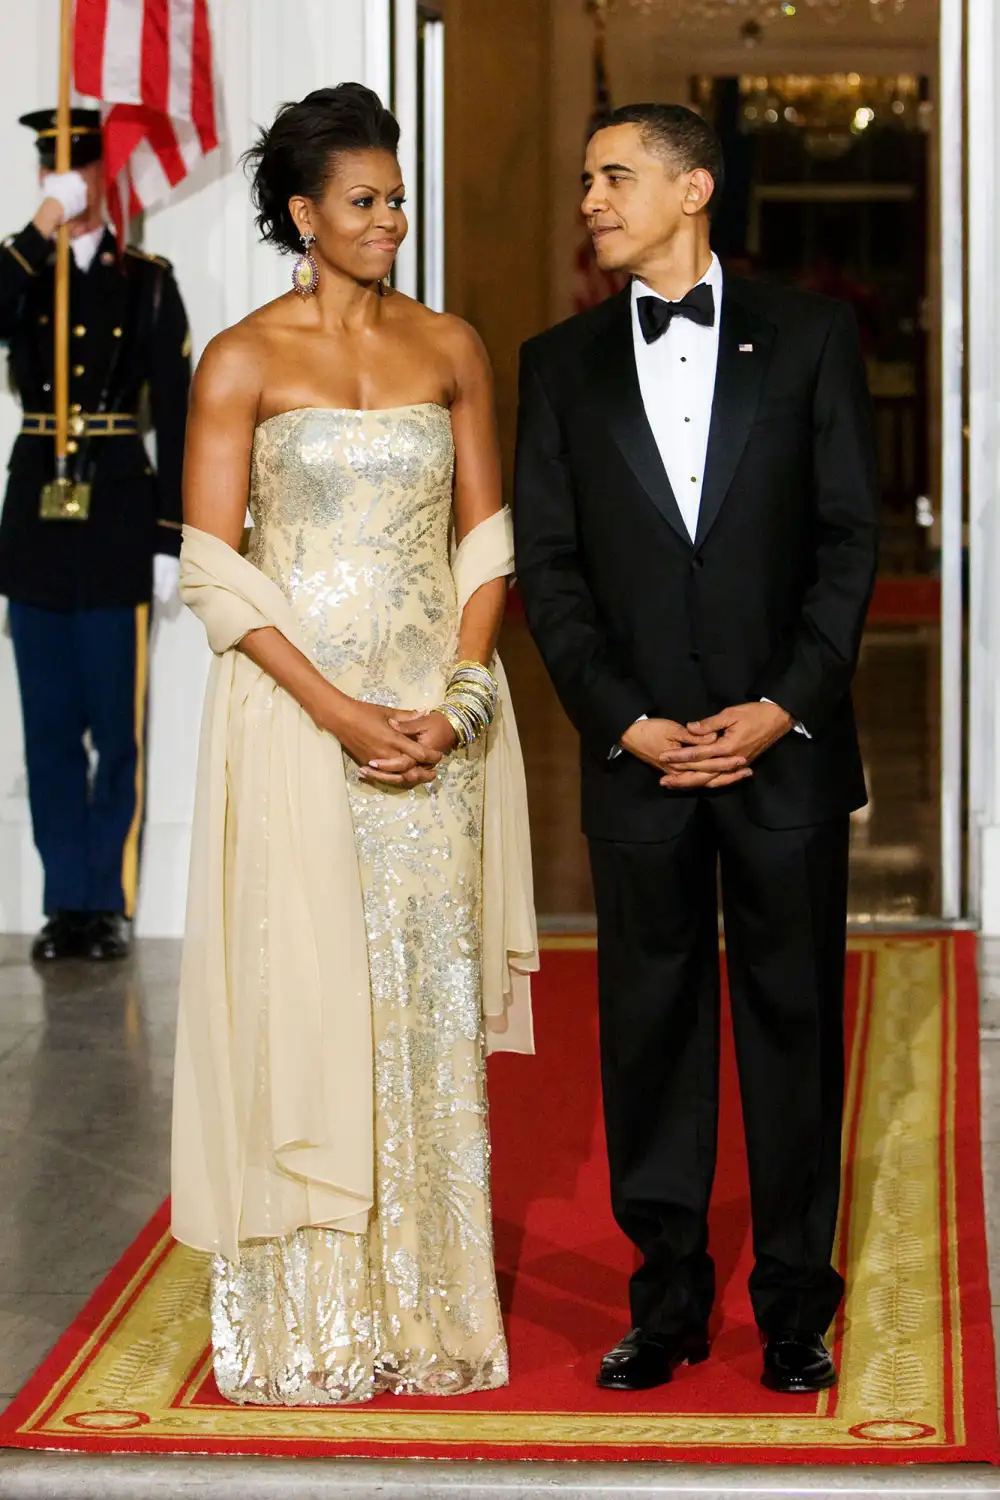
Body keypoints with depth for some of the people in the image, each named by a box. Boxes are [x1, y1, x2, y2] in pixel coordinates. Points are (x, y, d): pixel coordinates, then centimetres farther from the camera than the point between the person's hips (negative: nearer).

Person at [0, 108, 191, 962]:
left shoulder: (147, 282, 4)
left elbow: (178, 414, 1)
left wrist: (172, 541, -5)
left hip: (119, 515, -2)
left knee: (119, 726, 0)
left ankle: (113, 904, 7)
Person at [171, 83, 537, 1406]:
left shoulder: (451, 349, 8)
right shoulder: (243, 361, -2)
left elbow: (487, 539, 8)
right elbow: (214, 571, -6)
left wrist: (458, 696, -7)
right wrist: (338, 712, -13)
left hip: (437, 717, 3)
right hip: (294, 711, -3)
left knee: (431, 1005, 5)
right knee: (305, 1002, -1)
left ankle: (428, 1310, 15)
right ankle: (309, 1321, 9)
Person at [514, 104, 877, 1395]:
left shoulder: (809, 336, 4)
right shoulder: (562, 364, 8)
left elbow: (850, 535, 0)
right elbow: (546, 562, 4)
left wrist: (789, 704, -10)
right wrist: (623, 722, -7)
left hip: (787, 745, -1)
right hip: (637, 752, 1)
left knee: (795, 1018, 5)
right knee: (650, 1024, 6)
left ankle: (795, 1302, 16)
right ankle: (667, 1300, 16)